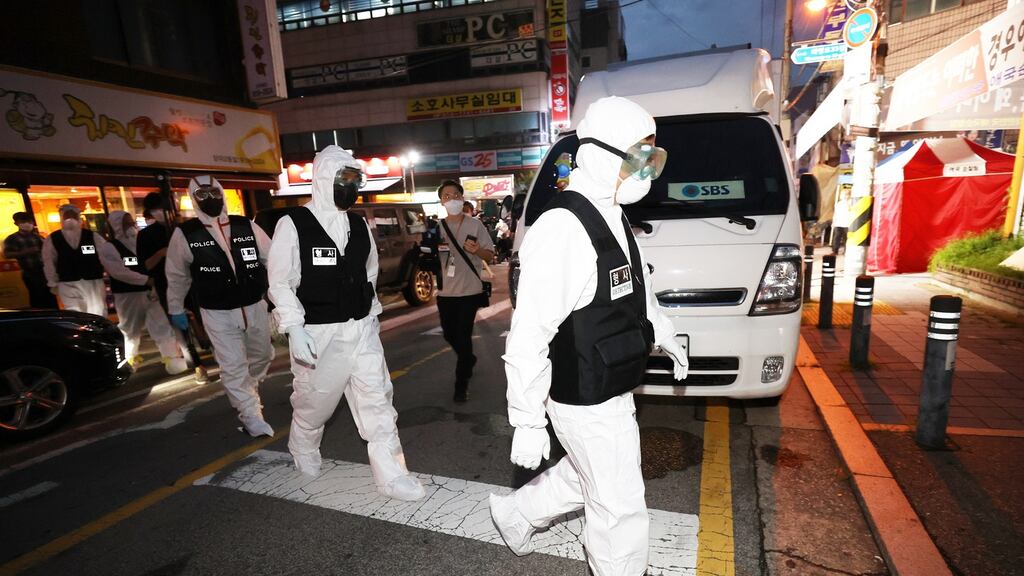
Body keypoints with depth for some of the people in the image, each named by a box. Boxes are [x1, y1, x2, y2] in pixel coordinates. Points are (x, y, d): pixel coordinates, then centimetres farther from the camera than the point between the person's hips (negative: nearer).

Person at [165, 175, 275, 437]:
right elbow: (177, 275, 7)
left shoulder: (247, 226, -3)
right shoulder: (185, 234, -5)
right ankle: (251, 417, 11)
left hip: (255, 307, 3)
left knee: (262, 355, 19)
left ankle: (248, 392, 48)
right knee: (233, 366, -3)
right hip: (218, 314, -3)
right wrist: (175, 309, 13)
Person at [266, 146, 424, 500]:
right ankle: (304, 450, 46)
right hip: (317, 333, -4)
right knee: (314, 402, 14)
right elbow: (280, 282, -8)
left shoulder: (359, 225, 8)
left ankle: (391, 476, 12)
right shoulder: (293, 225, -8)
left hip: (361, 328, 4)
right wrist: (294, 329, -16)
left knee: (377, 399, 2)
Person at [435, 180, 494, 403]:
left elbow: (490, 255, 0)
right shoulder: (437, 227, 6)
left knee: (463, 336, -5)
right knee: (449, 335, 15)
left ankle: (462, 384, 10)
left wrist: (477, 250, -21)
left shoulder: (475, 225, -2)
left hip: (469, 290, -4)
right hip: (445, 291, 4)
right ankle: (468, 360, 45)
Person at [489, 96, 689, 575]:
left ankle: (516, 512, 49)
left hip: (612, 392, 10)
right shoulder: (563, 230, -26)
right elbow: (529, 337, -26)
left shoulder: (613, 218, 5)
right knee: (621, 508, 10)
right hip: (587, 405, -9)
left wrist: (667, 339, 32)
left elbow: (638, 290, 21)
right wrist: (527, 423, -21)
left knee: (586, 478, 28)